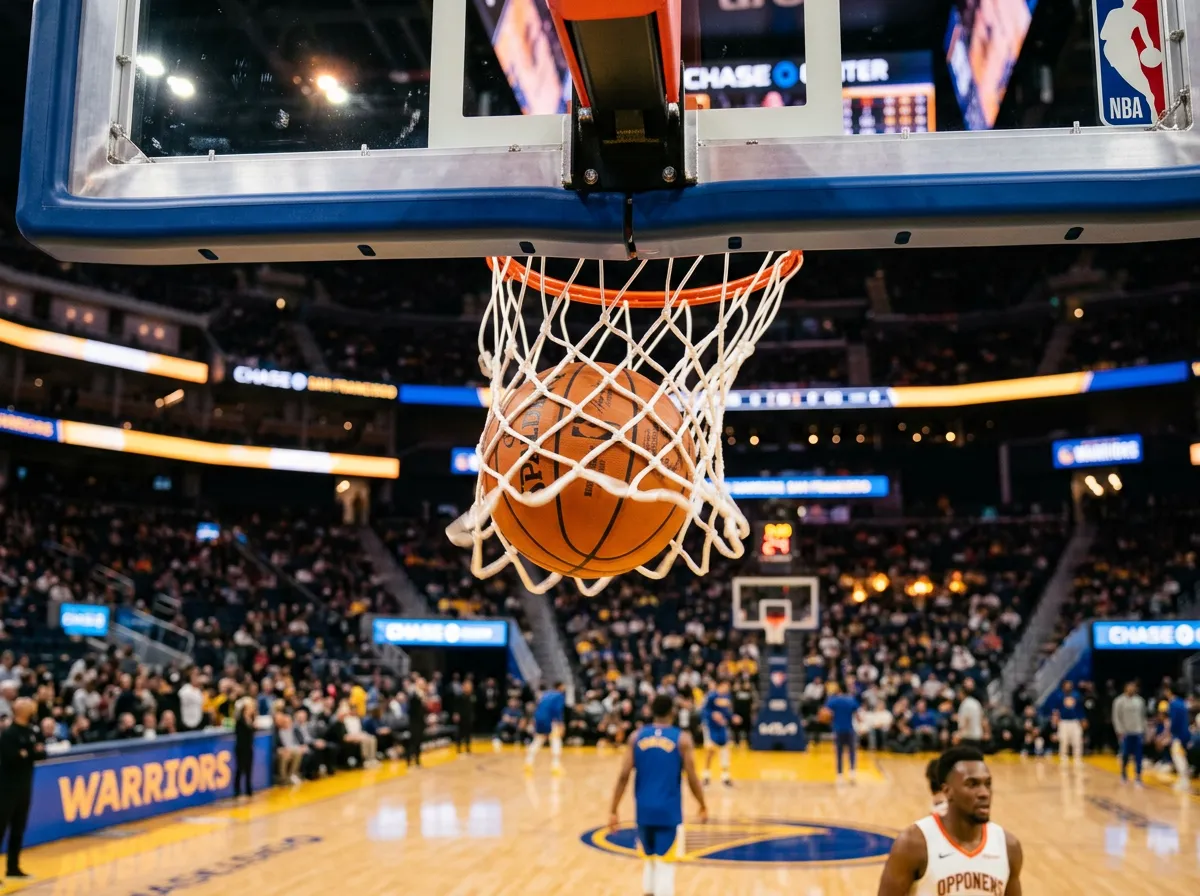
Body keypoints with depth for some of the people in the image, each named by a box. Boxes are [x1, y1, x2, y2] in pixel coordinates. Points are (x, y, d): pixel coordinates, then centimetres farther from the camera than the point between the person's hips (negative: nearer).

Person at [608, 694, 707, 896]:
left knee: (649, 860, 21)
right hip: (669, 812, -3)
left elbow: (623, 776, -2)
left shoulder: (637, 737, 3)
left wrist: (614, 810, 3)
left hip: (643, 811, 3)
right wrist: (703, 807, 9)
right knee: (664, 864, 1)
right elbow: (692, 779, -6)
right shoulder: (682, 739, -4)